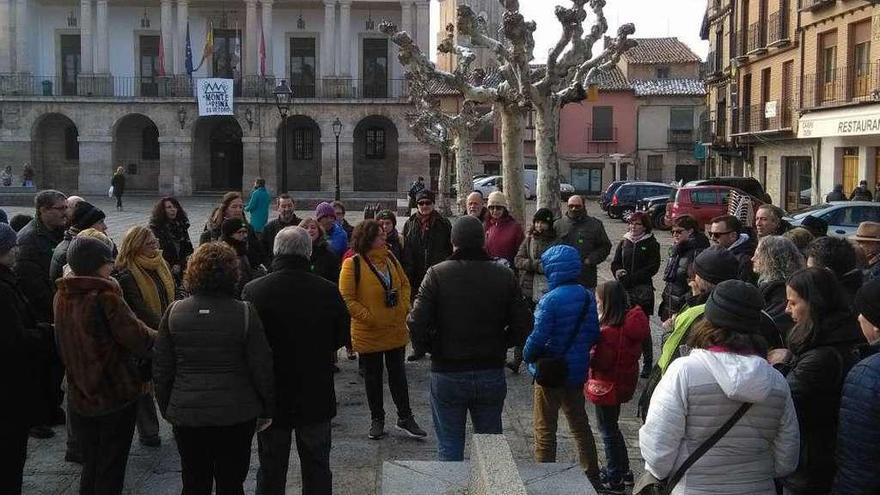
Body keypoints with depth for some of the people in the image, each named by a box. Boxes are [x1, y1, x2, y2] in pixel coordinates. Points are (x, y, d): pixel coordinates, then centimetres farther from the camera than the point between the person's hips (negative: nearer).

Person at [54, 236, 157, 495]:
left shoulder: (62, 296, 2)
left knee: (90, 466, 19)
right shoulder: (105, 297, -20)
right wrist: (159, 337, -3)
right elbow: (138, 338, -23)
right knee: (111, 469, 6)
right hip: (116, 395, -6)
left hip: (80, 398, 6)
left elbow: (64, 345, 11)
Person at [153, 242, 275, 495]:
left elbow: (161, 368, 2)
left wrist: (166, 408, 15)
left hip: (186, 415, 2)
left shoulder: (174, 312, -3)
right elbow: (262, 368, -8)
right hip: (236, 415, -2)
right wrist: (267, 410, 4)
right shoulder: (245, 313, -11)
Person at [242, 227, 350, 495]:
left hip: (272, 397, 0)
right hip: (317, 397, 1)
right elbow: (341, 338, 1)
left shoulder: (253, 291, -15)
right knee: (317, 470, 15)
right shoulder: (329, 291, -13)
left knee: (271, 472, 15)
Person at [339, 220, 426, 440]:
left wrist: (404, 308, -1)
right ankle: (377, 420, 24)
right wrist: (369, 318, -19)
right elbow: (347, 298, -16)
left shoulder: (389, 258, 3)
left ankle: (405, 417, 23)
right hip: (369, 333, -5)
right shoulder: (353, 264, -15)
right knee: (373, 376, 10)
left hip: (396, 330, 5)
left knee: (398, 373, 13)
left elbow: (404, 284, 13)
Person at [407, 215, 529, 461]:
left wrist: (432, 348, 1)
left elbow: (417, 324, -17)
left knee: (449, 444, 10)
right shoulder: (504, 276, -3)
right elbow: (521, 328, -4)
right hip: (492, 374, 2)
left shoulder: (437, 274, -10)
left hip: (447, 374, -2)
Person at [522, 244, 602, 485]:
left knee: (545, 430, 8)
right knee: (580, 424, 21)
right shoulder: (587, 297, -2)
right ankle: (591, 475, 31)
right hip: (577, 371, 6)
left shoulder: (550, 300, -22)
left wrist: (527, 355, -5)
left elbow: (538, 338, -24)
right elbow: (594, 334, 4)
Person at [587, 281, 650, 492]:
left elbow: (599, 361, -27)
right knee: (611, 426, 25)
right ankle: (623, 469, 39)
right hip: (623, 383, 9)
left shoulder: (609, 331, -29)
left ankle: (614, 479, 21)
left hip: (607, 387, -9)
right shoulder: (630, 321, -2)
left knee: (608, 431, 8)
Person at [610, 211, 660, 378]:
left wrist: (631, 278, -14)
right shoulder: (623, 242, 14)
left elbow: (653, 267, -8)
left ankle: (648, 363, 10)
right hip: (624, 290, 4)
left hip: (643, 290, -3)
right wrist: (618, 272, -10)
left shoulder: (651, 244, 1)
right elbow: (615, 263, 13)